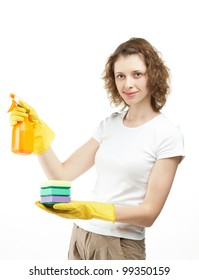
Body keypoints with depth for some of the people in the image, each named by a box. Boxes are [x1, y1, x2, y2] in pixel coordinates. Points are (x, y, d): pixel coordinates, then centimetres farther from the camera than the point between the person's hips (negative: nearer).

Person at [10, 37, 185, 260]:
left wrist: (92, 210, -26)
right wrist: (38, 135, -12)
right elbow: (62, 175, 1)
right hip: (80, 236, 5)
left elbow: (149, 212, -13)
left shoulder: (168, 135, -11)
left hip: (121, 246, -5)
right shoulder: (109, 124, 5)